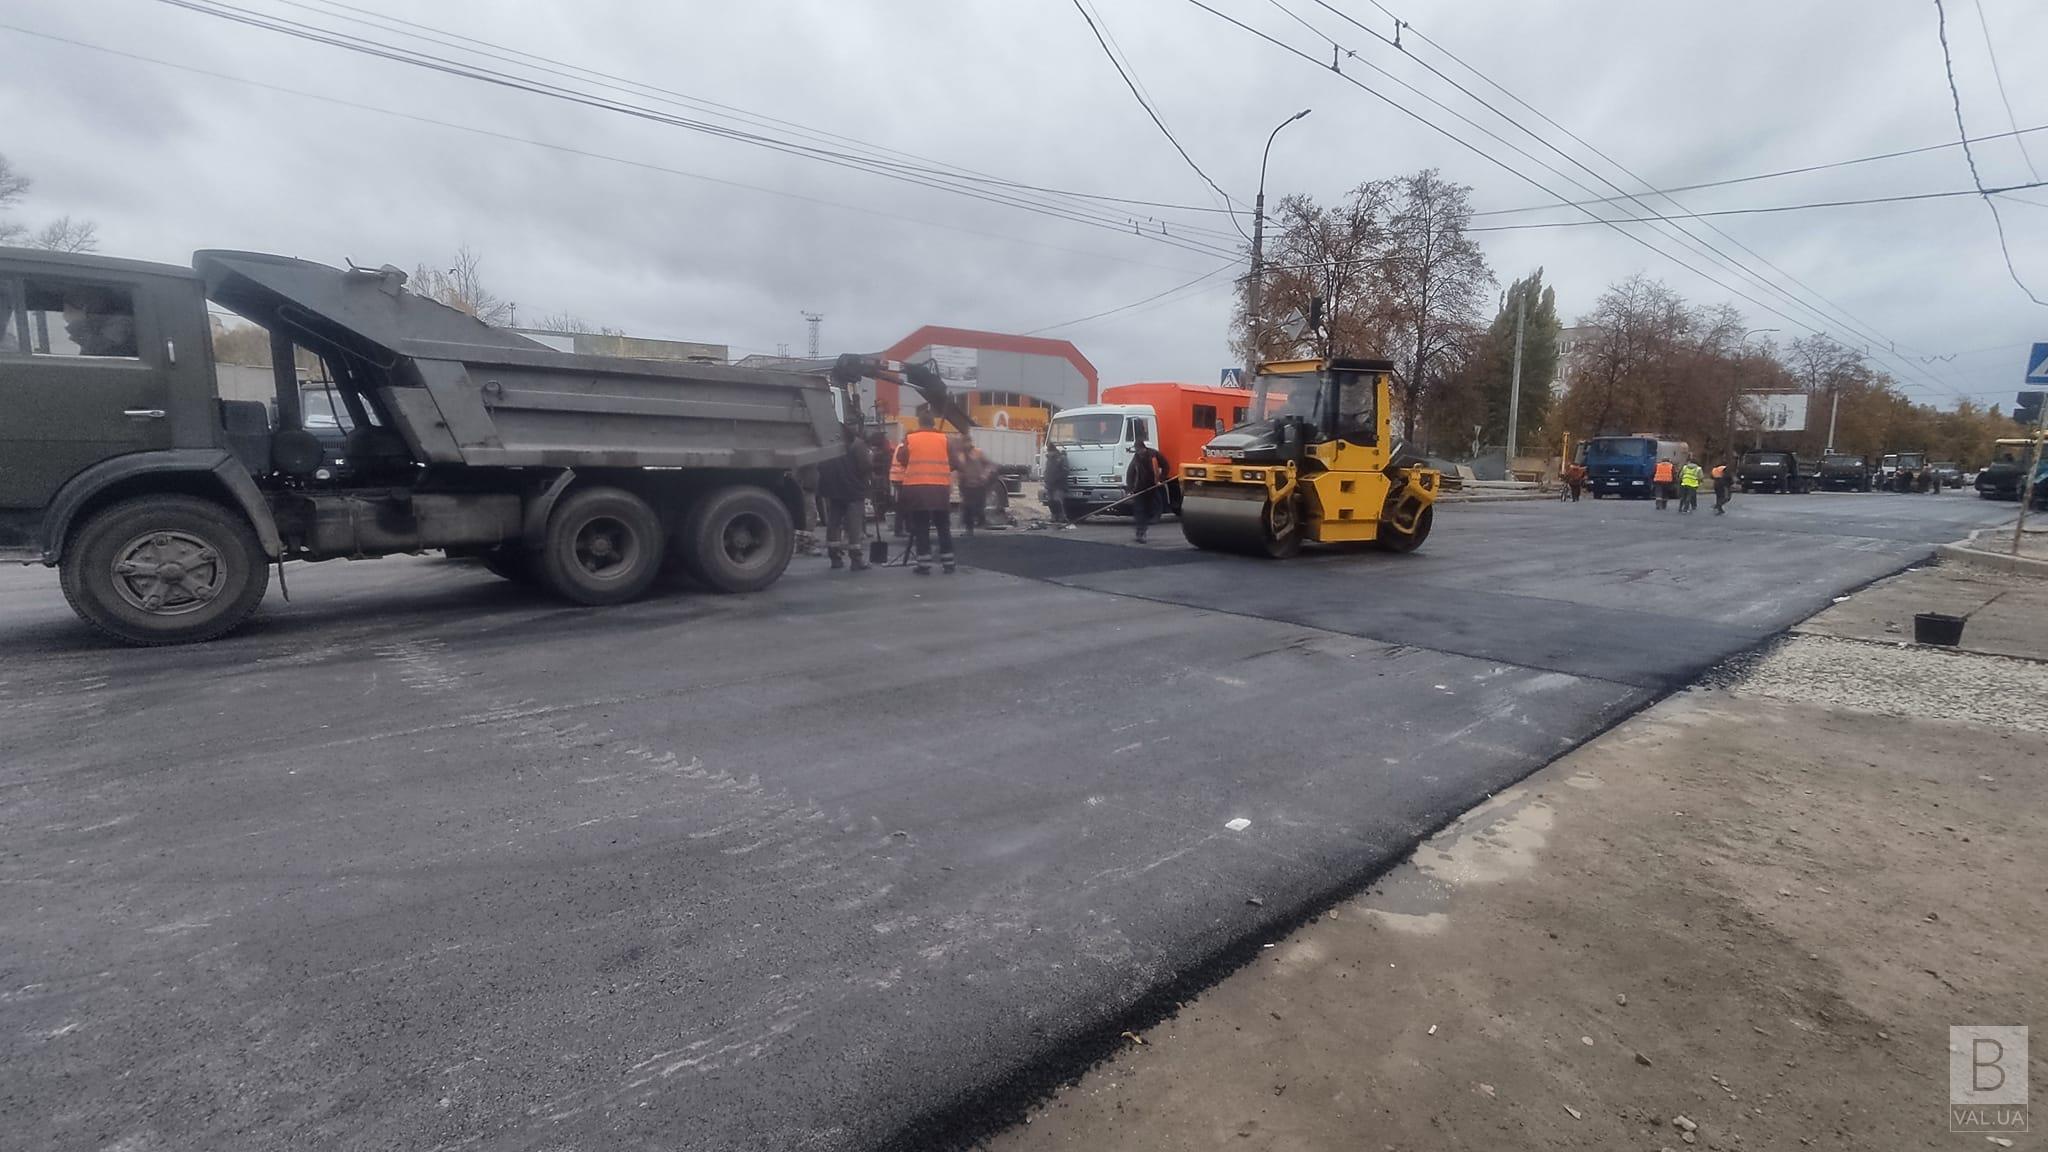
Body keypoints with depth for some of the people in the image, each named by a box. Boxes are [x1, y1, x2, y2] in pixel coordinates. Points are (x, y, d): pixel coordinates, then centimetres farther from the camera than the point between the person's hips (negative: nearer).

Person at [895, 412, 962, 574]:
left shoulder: (909, 439, 2)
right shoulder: (945, 439, 3)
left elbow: (900, 459, 8)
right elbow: (956, 464, 3)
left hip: (915, 488, -1)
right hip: (940, 488, 1)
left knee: (920, 528, 4)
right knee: (943, 527, 11)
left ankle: (924, 565, 2)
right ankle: (948, 564, 13)